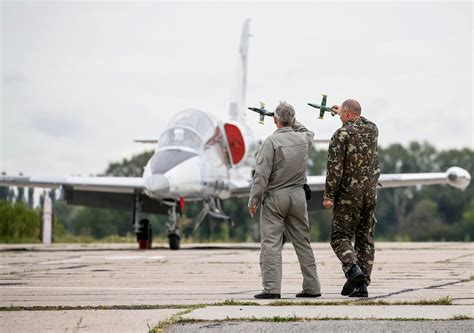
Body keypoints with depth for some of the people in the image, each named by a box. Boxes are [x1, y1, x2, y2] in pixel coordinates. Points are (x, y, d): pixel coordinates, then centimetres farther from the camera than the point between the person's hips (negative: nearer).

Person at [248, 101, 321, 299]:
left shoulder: (272, 141, -13)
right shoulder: (302, 138, 4)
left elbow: (262, 174, -15)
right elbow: (309, 132, 33)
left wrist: (253, 200, -10)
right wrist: (294, 124, 31)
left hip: (275, 197, -5)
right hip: (297, 196, 5)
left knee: (271, 244, -4)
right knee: (303, 242, 12)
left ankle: (271, 288, -11)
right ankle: (312, 287, 13)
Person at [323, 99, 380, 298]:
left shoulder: (341, 134, -11)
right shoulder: (372, 129, 8)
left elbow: (335, 168, -16)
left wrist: (329, 195, -11)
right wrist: (342, 113, 47)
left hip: (349, 194, -6)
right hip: (371, 193, 6)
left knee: (340, 237, 1)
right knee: (365, 239, 8)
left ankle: (353, 269, -23)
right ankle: (362, 285, 5)